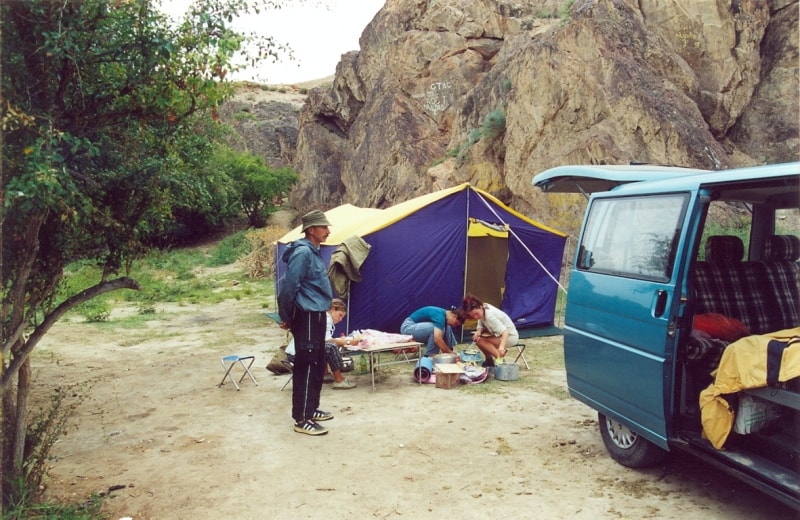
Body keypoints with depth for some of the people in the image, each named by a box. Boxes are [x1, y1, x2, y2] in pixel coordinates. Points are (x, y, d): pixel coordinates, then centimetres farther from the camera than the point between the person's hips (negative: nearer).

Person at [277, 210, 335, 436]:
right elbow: (289, 287, -20)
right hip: (306, 317, -10)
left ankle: (311, 409, 29)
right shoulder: (302, 253, -18)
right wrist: (286, 317, -10)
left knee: (317, 365, 16)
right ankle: (302, 419, 1)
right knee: (305, 367, -5)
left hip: (317, 315, 10)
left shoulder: (314, 252, 14)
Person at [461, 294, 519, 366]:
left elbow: (505, 332, -39)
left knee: (480, 340, -23)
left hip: (510, 336, -9)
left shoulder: (490, 316, -32)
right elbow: (480, 326, -1)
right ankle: (489, 359, 9)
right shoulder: (482, 310, -8)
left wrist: (501, 347, -54)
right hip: (499, 334, 9)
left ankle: (500, 359, -15)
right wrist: (478, 332, -25)